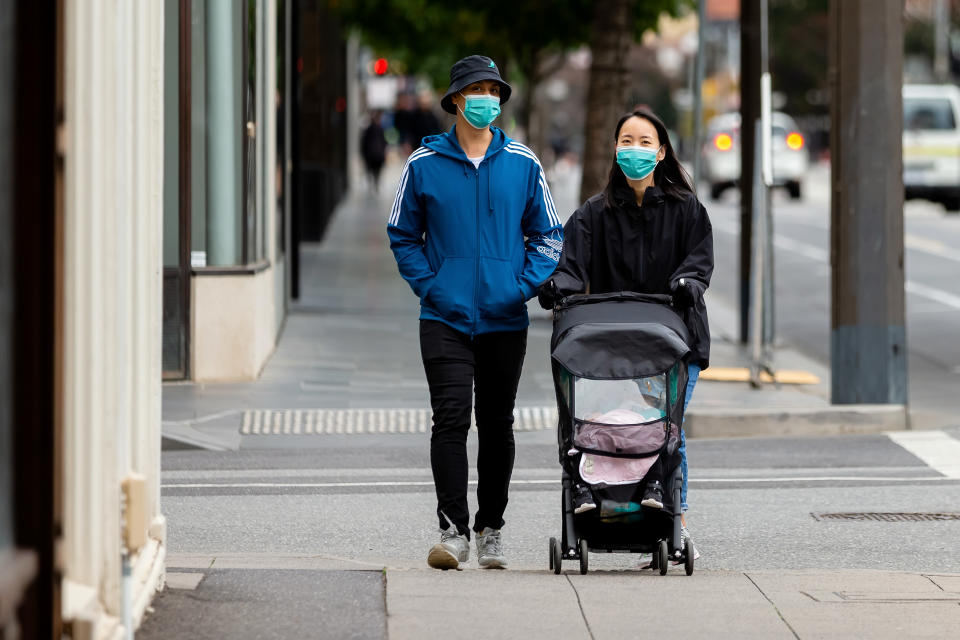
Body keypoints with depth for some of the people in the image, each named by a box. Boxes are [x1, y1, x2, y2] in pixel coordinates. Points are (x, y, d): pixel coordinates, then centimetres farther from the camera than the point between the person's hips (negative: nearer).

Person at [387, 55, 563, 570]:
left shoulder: (523, 164, 5)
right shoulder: (424, 164, 1)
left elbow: (547, 236, 12)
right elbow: (403, 236, 9)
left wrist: (525, 286, -3)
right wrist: (430, 286, -5)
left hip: (505, 319, 2)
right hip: (445, 317, -2)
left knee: (497, 425, 9)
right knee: (451, 418, -13)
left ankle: (491, 529, 20)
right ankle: (453, 531, -13)